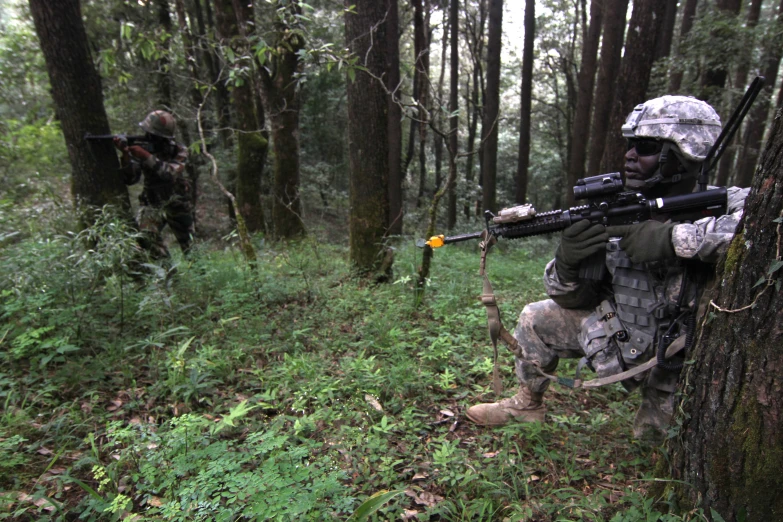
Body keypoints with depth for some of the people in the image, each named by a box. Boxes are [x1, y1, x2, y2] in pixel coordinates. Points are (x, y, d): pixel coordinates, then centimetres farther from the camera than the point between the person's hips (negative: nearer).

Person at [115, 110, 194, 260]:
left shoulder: (179, 151, -14)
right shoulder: (142, 147, -9)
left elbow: (170, 173, -33)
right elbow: (130, 179, -16)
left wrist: (146, 156, -40)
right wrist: (125, 154, -29)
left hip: (177, 204, -1)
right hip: (152, 203, 1)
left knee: (190, 247, 10)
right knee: (146, 236, -22)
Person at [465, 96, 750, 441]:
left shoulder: (725, 205, -20)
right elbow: (574, 298, -7)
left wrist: (674, 237, -42)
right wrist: (567, 261, -29)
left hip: (678, 363, -3)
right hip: (621, 335, 4)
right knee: (537, 319, -3)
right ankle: (527, 403, 20)